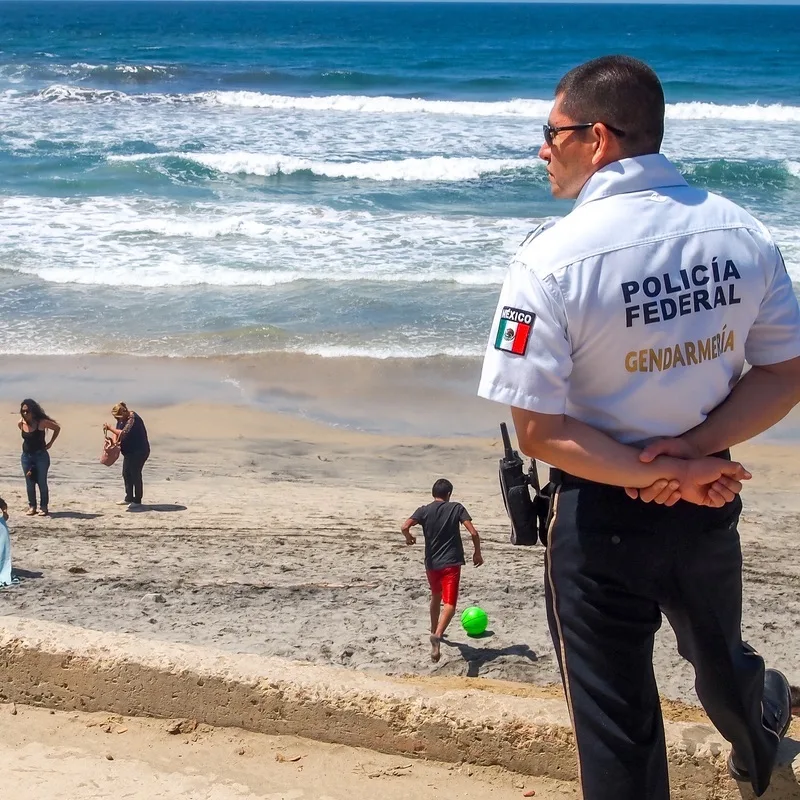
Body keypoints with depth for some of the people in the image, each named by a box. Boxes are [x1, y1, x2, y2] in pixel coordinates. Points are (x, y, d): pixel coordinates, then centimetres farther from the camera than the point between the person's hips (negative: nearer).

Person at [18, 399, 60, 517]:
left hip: (41, 455, -4)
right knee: (29, 483, 6)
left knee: (42, 482, -1)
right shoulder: (21, 423, -3)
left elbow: (57, 428, -3)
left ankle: (44, 507, 6)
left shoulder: (41, 422, -15)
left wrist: (50, 443, -3)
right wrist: (29, 444, 10)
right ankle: (32, 506, 15)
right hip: (26, 456, 4)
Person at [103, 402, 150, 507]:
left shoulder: (133, 419, -23)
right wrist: (115, 442, -15)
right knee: (126, 474, 12)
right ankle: (129, 498, 21)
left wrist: (109, 428, -23)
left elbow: (123, 433, -31)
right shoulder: (122, 419, 4)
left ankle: (137, 500, 4)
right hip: (129, 451, 10)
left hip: (139, 451, -10)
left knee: (135, 474, -5)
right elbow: (116, 430, 4)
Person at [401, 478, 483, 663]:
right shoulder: (457, 508, -1)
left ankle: (434, 631, 45)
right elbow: (473, 533, -9)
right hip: (451, 563, -3)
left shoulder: (424, 511, 1)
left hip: (431, 563, 3)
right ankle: (437, 635, -36)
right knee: (449, 604, -12)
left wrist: (409, 537, 7)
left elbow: (405, 527, -16)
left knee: (436, 597, 29)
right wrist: (477, 553, 6)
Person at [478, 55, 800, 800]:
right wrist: (694, 452, -12)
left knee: (616, 714, 10)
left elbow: (537, 430, -22)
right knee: (720, 655, 32)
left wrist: (659, 475, -16)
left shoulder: (551, 259, -20)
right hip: (709, 509, 5)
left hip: (603, 514, -5)